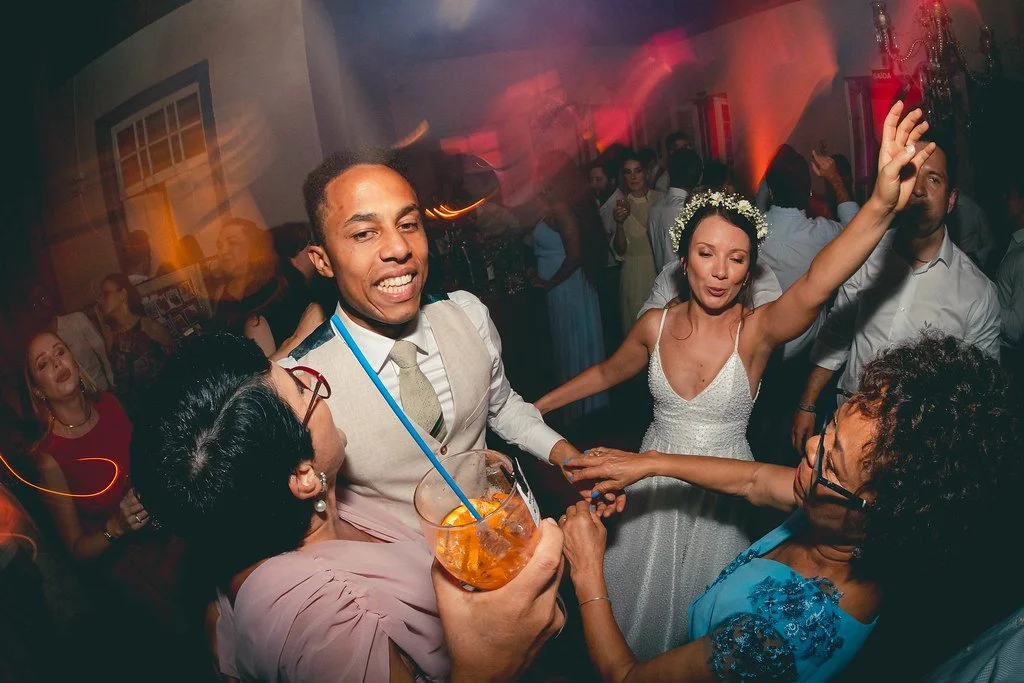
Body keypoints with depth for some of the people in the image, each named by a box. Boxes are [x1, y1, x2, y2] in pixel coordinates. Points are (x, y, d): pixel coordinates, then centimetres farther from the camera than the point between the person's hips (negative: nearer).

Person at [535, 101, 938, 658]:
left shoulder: (758, 329, -20)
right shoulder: (655, 325, -11)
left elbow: (816, 285, -41)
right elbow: (608, 372, 8)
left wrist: (882, 205, -58)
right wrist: (539, 404, 13)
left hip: (723, 489, -2)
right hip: (654, 482, 3)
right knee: (643, 606, 24)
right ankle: (637, 665, 52)